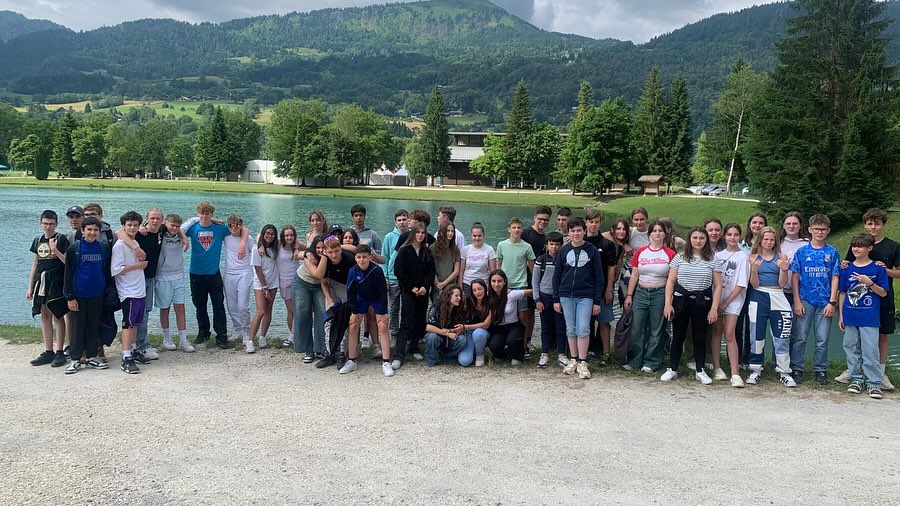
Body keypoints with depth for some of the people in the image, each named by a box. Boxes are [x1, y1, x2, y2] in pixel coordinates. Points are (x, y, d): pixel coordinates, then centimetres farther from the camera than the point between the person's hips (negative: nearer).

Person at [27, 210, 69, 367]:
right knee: (45, 316, 9)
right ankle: (48, 352, 16)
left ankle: (59, 352, 5)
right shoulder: (38, 240, 12)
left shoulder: (61, 239, -5)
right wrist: (30, 287, 15)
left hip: (56, 283, -6)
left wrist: (55, 250, -22)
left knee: (58, 316, -2)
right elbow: (35, 263, 16)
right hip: (41, 282, 6)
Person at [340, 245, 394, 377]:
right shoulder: (353, 271, -22)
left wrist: (382, 312, -19)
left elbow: (383, 291, -21)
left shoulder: (377, 270, -29)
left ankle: (386, 363, -5)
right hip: (361, 298, 3)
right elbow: (350, 292, -10)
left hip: (377, 298, -3)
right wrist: (355, 312, -10)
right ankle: (351, 362, 8)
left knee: (383, 327, -10)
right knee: (353, 326, -3)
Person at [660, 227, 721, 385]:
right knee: (678, 336, 6)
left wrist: (714, 308, -5)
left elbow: (718, 285, 1)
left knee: (700, 337, 9)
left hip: (702, 301, 0)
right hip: (681, 300, 0)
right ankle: (672, 369, 15)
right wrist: (668, 304, -5)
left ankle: (700, 371, 21)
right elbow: (670, 281, 2)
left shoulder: (713, 260, 1)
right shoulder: (680, 257, 1)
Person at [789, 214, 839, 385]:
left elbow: (835, 278, 4)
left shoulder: (832, 253, 5)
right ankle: (797, 368, 11)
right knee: (799, 337, 1)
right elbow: (795, 276, 2)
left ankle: (820, 369, 18)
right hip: (805, 301, -1)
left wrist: (832, 302, -4)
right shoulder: (801, 251, 3)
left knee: (822, 339, 6)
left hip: (825, 302, 1)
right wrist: (797, 301, -5)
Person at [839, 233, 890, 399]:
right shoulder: (847, 269, 8)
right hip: (850, 317, 3)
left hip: (870, 318, -3)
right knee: (852, 349, 9)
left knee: (870, 351, -4)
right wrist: (841, 316, 8)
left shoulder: (877, 268, 0)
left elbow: (883, 293, 0)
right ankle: (856, 379, 19)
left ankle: (874, 383, 4)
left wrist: (870, 283, -17)